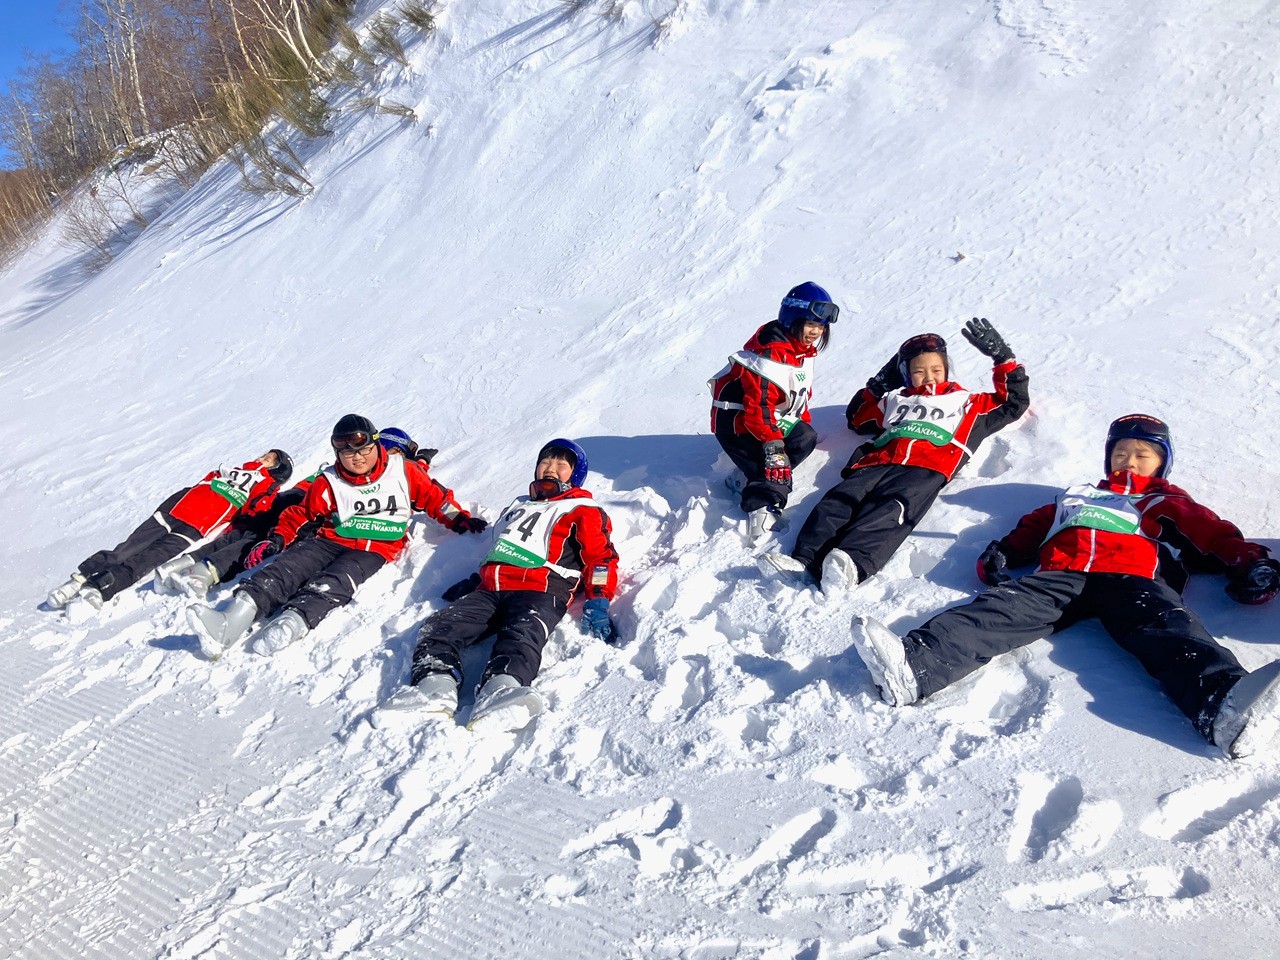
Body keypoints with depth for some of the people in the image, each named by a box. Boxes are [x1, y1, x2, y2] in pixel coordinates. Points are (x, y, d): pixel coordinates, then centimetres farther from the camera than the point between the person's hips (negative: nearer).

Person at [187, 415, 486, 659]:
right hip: (330, 541, 3)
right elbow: (301, 514, 18)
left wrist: (460, 520, 4)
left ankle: (291, 623, -60)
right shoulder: (329, 483, 11)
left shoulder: (404, 472, 7)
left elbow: (434, 497, 16)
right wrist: (276, 539, 4)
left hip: (373, 550, -3)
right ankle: (231, 621, -46)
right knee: (285, 570, -26)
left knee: (333, 584, -34)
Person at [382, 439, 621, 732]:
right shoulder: (518, 507, 39)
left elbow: (601, 557, 6)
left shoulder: (584, 511, 19)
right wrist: (473, 580, 27)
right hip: (489, 591, 6)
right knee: (440, 627, -21)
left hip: (539, 592, -6)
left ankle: (500, 688, -65)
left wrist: (598, 602, -9)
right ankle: (435, 685, -46)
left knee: (522, 634, -38)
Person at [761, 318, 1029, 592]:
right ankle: (804, 561, -49)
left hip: (925, 469, -4)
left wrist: (1003, 357, 31)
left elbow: (1014, 403, 35)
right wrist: (878, 384, 47)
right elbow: (856, 417, 50)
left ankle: (852, 565, -62)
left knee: (890, 509, -37)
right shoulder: (895, 400, 43)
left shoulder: (966, 404, 36)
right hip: (877, 463, 4)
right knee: (840, 500, -29)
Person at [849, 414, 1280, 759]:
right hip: (1062, 574, 1)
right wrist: (1003, 551, 11)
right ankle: (913, 665, -50)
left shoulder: (1169, 503, 35)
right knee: (1005, 608, -26)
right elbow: (1035, 525, 30)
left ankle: (1225, 706, -63)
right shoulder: (1079, 495, 41)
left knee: (1166, 628, -32)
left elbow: (1212, 532, 21)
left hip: (1134, 577, 0)